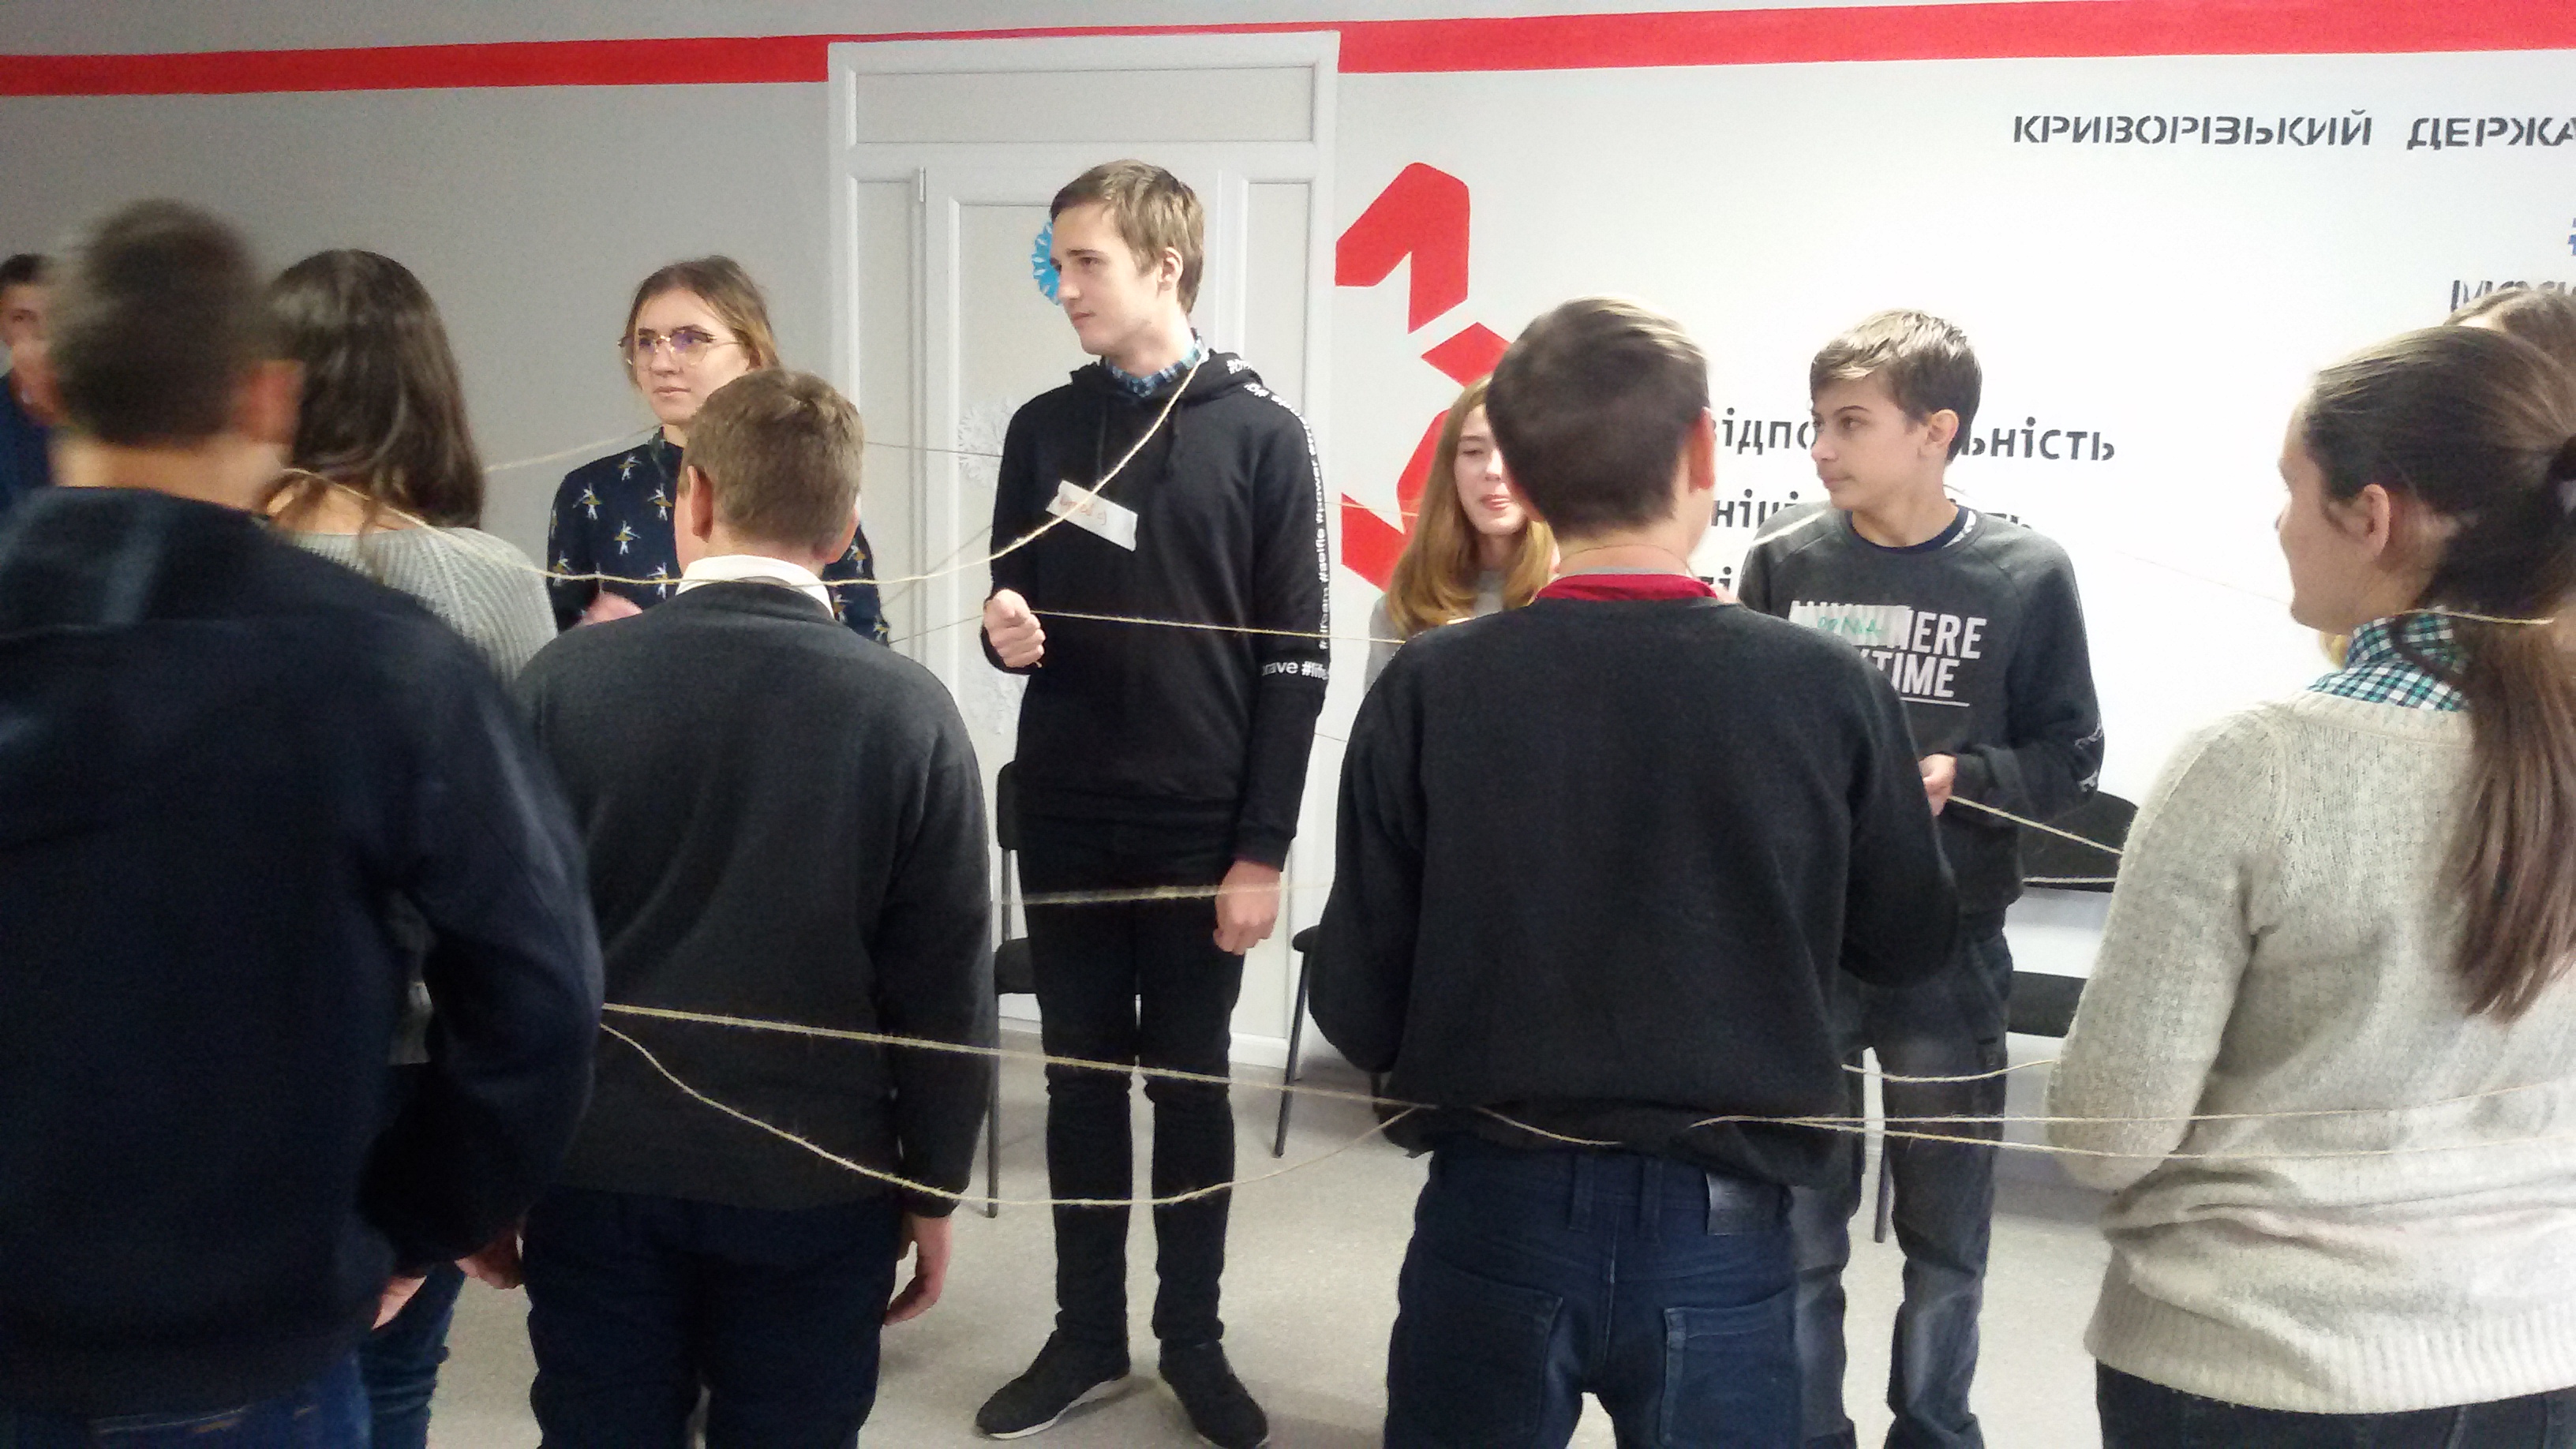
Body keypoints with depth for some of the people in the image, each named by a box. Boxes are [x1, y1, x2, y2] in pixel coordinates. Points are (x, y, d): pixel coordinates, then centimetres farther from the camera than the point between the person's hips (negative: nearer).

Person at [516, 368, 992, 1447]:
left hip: (599, 1165, 1)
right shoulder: (908, 710, -10)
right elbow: (945, 986, -7)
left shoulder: (562, 680, -8)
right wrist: (932, 1189, 5)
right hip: (817, 1180, 0)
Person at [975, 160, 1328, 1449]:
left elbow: (1294, 660, -6)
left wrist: (1262, 850, -10)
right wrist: (1006, 630, -12)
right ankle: (1085, 1333, 26)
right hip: (1065, 821, 3)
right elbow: (1018, 617, 13)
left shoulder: (1261, 436, -4)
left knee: (1191, 1086, 9)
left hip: (1201, 827, -3)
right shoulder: (1043, 430, 6)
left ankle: (1192, 1341, 24)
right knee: (1081, 1083, 12)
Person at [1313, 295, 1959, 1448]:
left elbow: (1356, 1008, -7)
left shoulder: (1430, 688, -12)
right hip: (1718, 1232, 0)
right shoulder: (1830, 688, -11)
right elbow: (1910, 947, 5)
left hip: (1496, 1218, 0)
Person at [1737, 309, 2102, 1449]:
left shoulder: (2026, 575, -7)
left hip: (1950, 948, -1)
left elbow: (2070, 759, -1)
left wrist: (1955, 776, -17)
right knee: (1796, 1229, 10)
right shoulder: (1783, 560, -2)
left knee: (1946, 1237, 13)